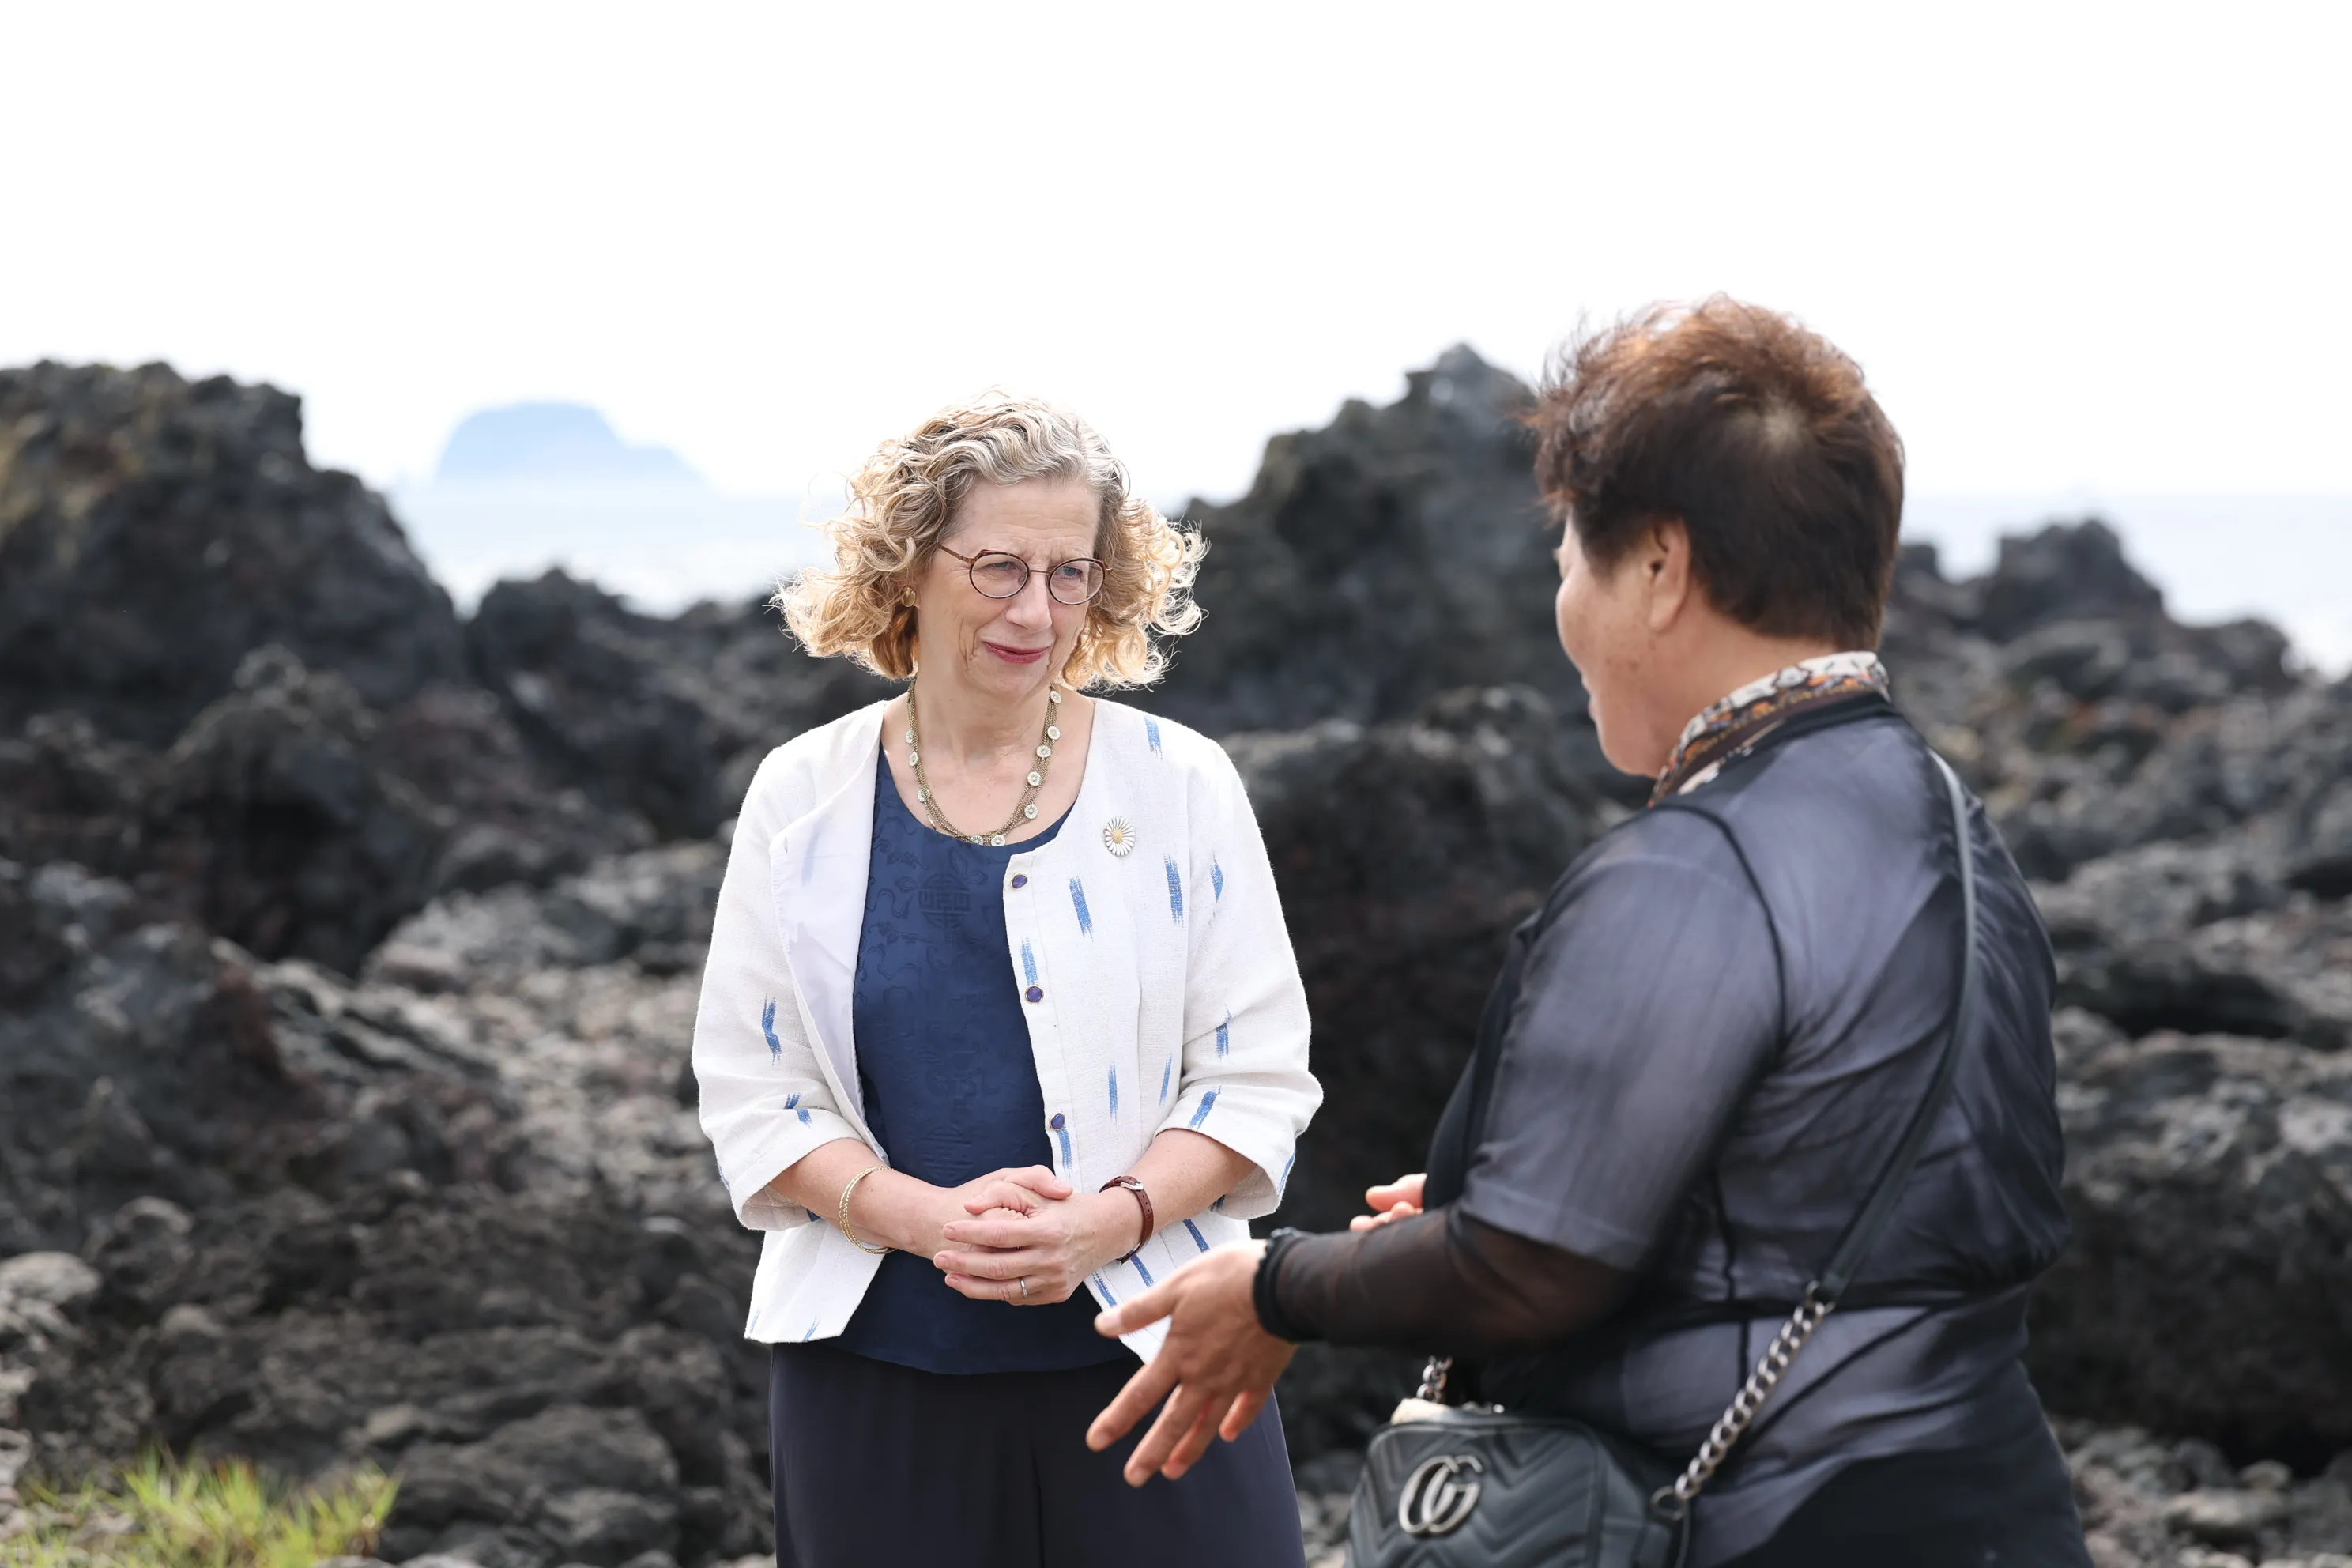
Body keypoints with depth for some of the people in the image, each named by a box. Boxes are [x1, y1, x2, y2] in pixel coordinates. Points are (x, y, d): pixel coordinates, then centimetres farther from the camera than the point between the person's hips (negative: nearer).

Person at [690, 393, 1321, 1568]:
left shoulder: (1178, 784, 1)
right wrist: (929, 1218, -15)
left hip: (1144, 1360, -1)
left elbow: (1256, 1073, 1)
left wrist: (1114, 1218, -17)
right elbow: (750, 1088, 2)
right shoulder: (802, 797, 3)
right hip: (878, 1371, 1)